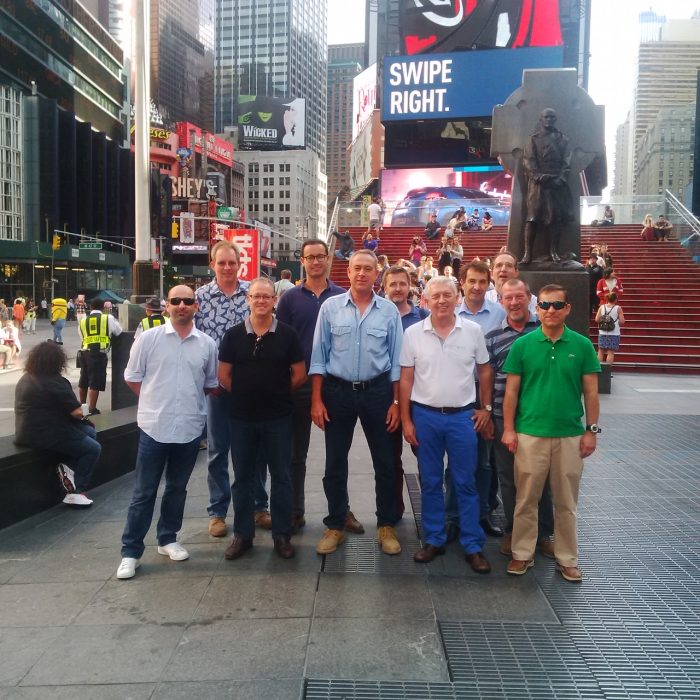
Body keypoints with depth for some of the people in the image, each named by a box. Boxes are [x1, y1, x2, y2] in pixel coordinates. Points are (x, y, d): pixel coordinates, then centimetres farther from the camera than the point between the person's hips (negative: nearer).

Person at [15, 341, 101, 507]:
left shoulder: (26, 378, 11)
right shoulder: (54, 382, -19)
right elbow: (77, 413, -17)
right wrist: (78, 413, 7)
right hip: (46, 435, -10)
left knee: (90, 432, 13)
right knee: (93, 448, -1)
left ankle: (67, 467, 5)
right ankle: (77, 492, 1)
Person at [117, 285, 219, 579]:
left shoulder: (207, 344, 3)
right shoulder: (148, 339, -3)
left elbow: (211, 384, 14)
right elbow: (132, 377, 4)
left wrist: (188, 399, 10)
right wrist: (157, 401, 4)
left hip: (190, 429, 3)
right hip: (154, 427, -2)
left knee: (177, 488, 16)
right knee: (144, 492, 5)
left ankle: (167, 539, 32)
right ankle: (131, 551, 15)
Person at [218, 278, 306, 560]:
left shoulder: (287, 334, -2)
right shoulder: (233, 335, 1)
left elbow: (299, 375, 2)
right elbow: (224, 375, 5)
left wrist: (277, 393, 3)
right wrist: (245, 395, 4)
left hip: (278, 417, -1)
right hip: (242, 417, 1)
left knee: (281, 476, 7)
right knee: (242, 477, 11)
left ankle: (282, 535, 20)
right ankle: (242, 534, 24)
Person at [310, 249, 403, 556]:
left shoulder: (389, 311, 0)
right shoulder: (330, 307, -1)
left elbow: (396, 360, 3)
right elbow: (318, 356, 0)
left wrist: (395, 402, 0)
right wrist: (316, 400, -4)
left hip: (377, 392, 1)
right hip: (338, 392, 0)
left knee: (384, 462, 9)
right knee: (335, 463, 9)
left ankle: (386, 525, 25)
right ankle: (335, 526, 25)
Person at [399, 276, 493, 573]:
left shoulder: (472, 331, -1)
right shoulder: (413, 333, -2)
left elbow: (484, 371, 9)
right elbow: (405, 379, 1)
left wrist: (485, 408, 6)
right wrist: (406, 419, -1)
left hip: (463, 415, 0)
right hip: (425, 415, 1)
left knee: (466, 482, 6)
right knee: (430, 482, 10)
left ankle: (473, 545, 17)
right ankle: (434, 540, 24)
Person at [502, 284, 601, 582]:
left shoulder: (582, 345, -1)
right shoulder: (522, 345, -2)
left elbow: (590, 391, 3)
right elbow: (511, 390, 0)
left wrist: (591, 430, 0)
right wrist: (508, 429, -4)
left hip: (570, 435, 1)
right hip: (530, 434, 0)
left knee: (566, 502, 12)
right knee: (526, 499, 9)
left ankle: (567, 558, 26)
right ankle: (522, 554, 23)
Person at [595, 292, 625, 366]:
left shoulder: (601, 307, 1)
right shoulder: (618, 308, -5)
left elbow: (596, 320, -1)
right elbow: (622, 321, -8)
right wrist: (617, 324, 12)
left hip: (603, 333, 3)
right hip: (614, 334, -3)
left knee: (601, 351, 11)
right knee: (610, 352, -1)